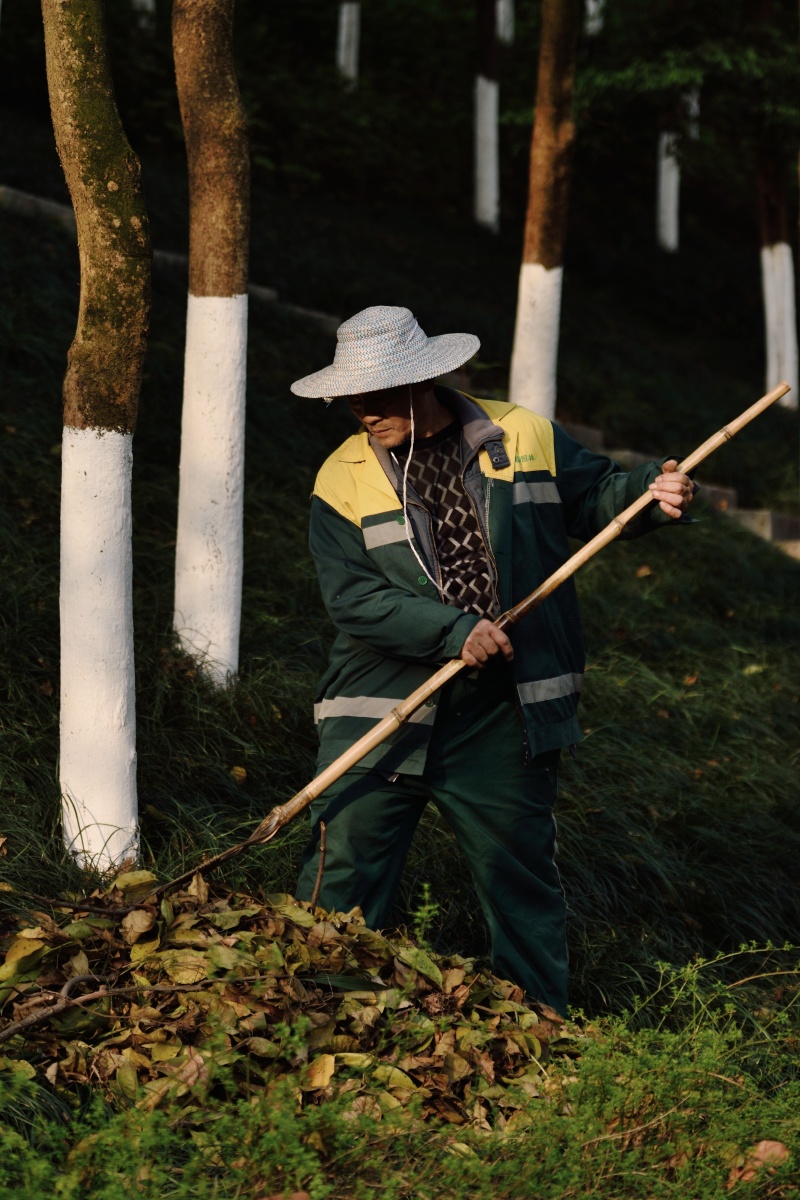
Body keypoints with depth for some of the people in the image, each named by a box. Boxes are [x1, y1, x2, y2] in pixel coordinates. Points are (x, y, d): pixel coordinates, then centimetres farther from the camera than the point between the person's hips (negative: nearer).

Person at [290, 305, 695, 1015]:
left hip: (502, 717, 1)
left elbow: (594, 498, 12)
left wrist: (651, 494, -10)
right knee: (343, 877, 0)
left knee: (523, 873, 11)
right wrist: (456, 631, -22)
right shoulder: (344, 480, -2)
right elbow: (352, 599, -12)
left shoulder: (523, 437, 2)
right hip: (382, 713, -1)